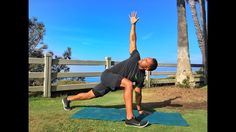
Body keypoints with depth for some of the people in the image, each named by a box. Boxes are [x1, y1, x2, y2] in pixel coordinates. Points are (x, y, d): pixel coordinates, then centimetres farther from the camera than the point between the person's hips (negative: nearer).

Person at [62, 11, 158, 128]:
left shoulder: (141, 76, -3)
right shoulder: (136, 57, -11)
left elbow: (138, 93, 7)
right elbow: (132, 40, -2)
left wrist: (139, 109, 11)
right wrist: (133, 24, 1)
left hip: (111, 83, 6)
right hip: (107, 75, -6)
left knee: (90, 95, 18)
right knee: (128, 84, -32)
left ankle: (67, 99, 42)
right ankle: (130, 118, -31)